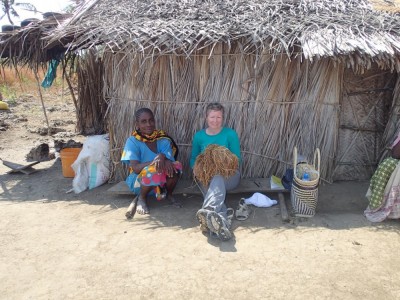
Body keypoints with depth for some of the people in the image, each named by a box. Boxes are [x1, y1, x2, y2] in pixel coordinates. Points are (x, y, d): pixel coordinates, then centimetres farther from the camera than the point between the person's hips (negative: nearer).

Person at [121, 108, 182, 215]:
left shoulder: (163, 139, -4)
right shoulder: (133, 141, -13)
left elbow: (170, 161, -13)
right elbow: (135, 168, -22)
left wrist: (162, 158, -37)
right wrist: (155, 161, -38)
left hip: (161, 181, 3)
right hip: (139, 181, -3)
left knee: (176, 166, -28)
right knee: (153, 170, -37)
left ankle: (169, 195, 2)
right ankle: (141, 198, -6)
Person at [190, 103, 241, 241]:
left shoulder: (230, 134, 3)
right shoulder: (199, 136, 9)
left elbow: (237, 159, 2)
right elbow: (193, 159, 15)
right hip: (206, 175, 2)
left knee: (217, 178, -38)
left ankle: (208, 211, -67)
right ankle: (223, 219, -59)